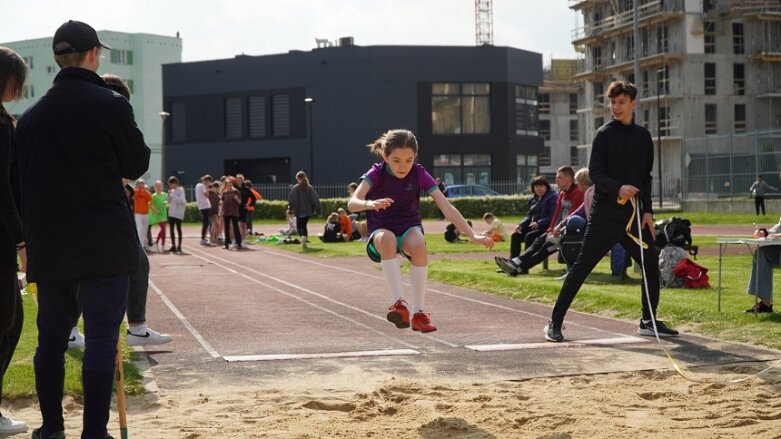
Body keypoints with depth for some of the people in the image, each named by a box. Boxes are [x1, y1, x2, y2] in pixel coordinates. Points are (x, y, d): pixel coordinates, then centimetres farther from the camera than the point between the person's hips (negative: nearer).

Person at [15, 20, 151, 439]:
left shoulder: (31, 116, 8)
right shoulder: (111, 105, -9)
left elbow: (23, 184, 13)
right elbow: (137, 166, 2)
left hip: (48, 248, 5)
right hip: (104, 247, -5)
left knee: (50, 339, 13)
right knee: (101, 339, -3)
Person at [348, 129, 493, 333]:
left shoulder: (419, 174, -10)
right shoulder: (376, 174, -13)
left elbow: (446, 207, -17)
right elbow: (352, 203, -28)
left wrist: (472, 235, -29)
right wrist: (370, 204, -52)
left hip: (409, 228, 1)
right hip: (380, 231, -1)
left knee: (419, 245, -36)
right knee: (387, 239, -39)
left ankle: (418, 312, -26)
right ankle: (399, 303, -42)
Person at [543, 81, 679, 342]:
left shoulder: (643, 136, 12)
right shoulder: (605, 134, -3)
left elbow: (646, 178, 17)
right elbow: (595, 172, -10)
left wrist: (647, 211, 7)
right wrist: (618, 188, -28)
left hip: (633, 214, 5)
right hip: (605, 213, -5)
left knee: (651, 263, 2)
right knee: (582, 266, -6)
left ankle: (649, 321, 18)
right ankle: (555, 322, -1)